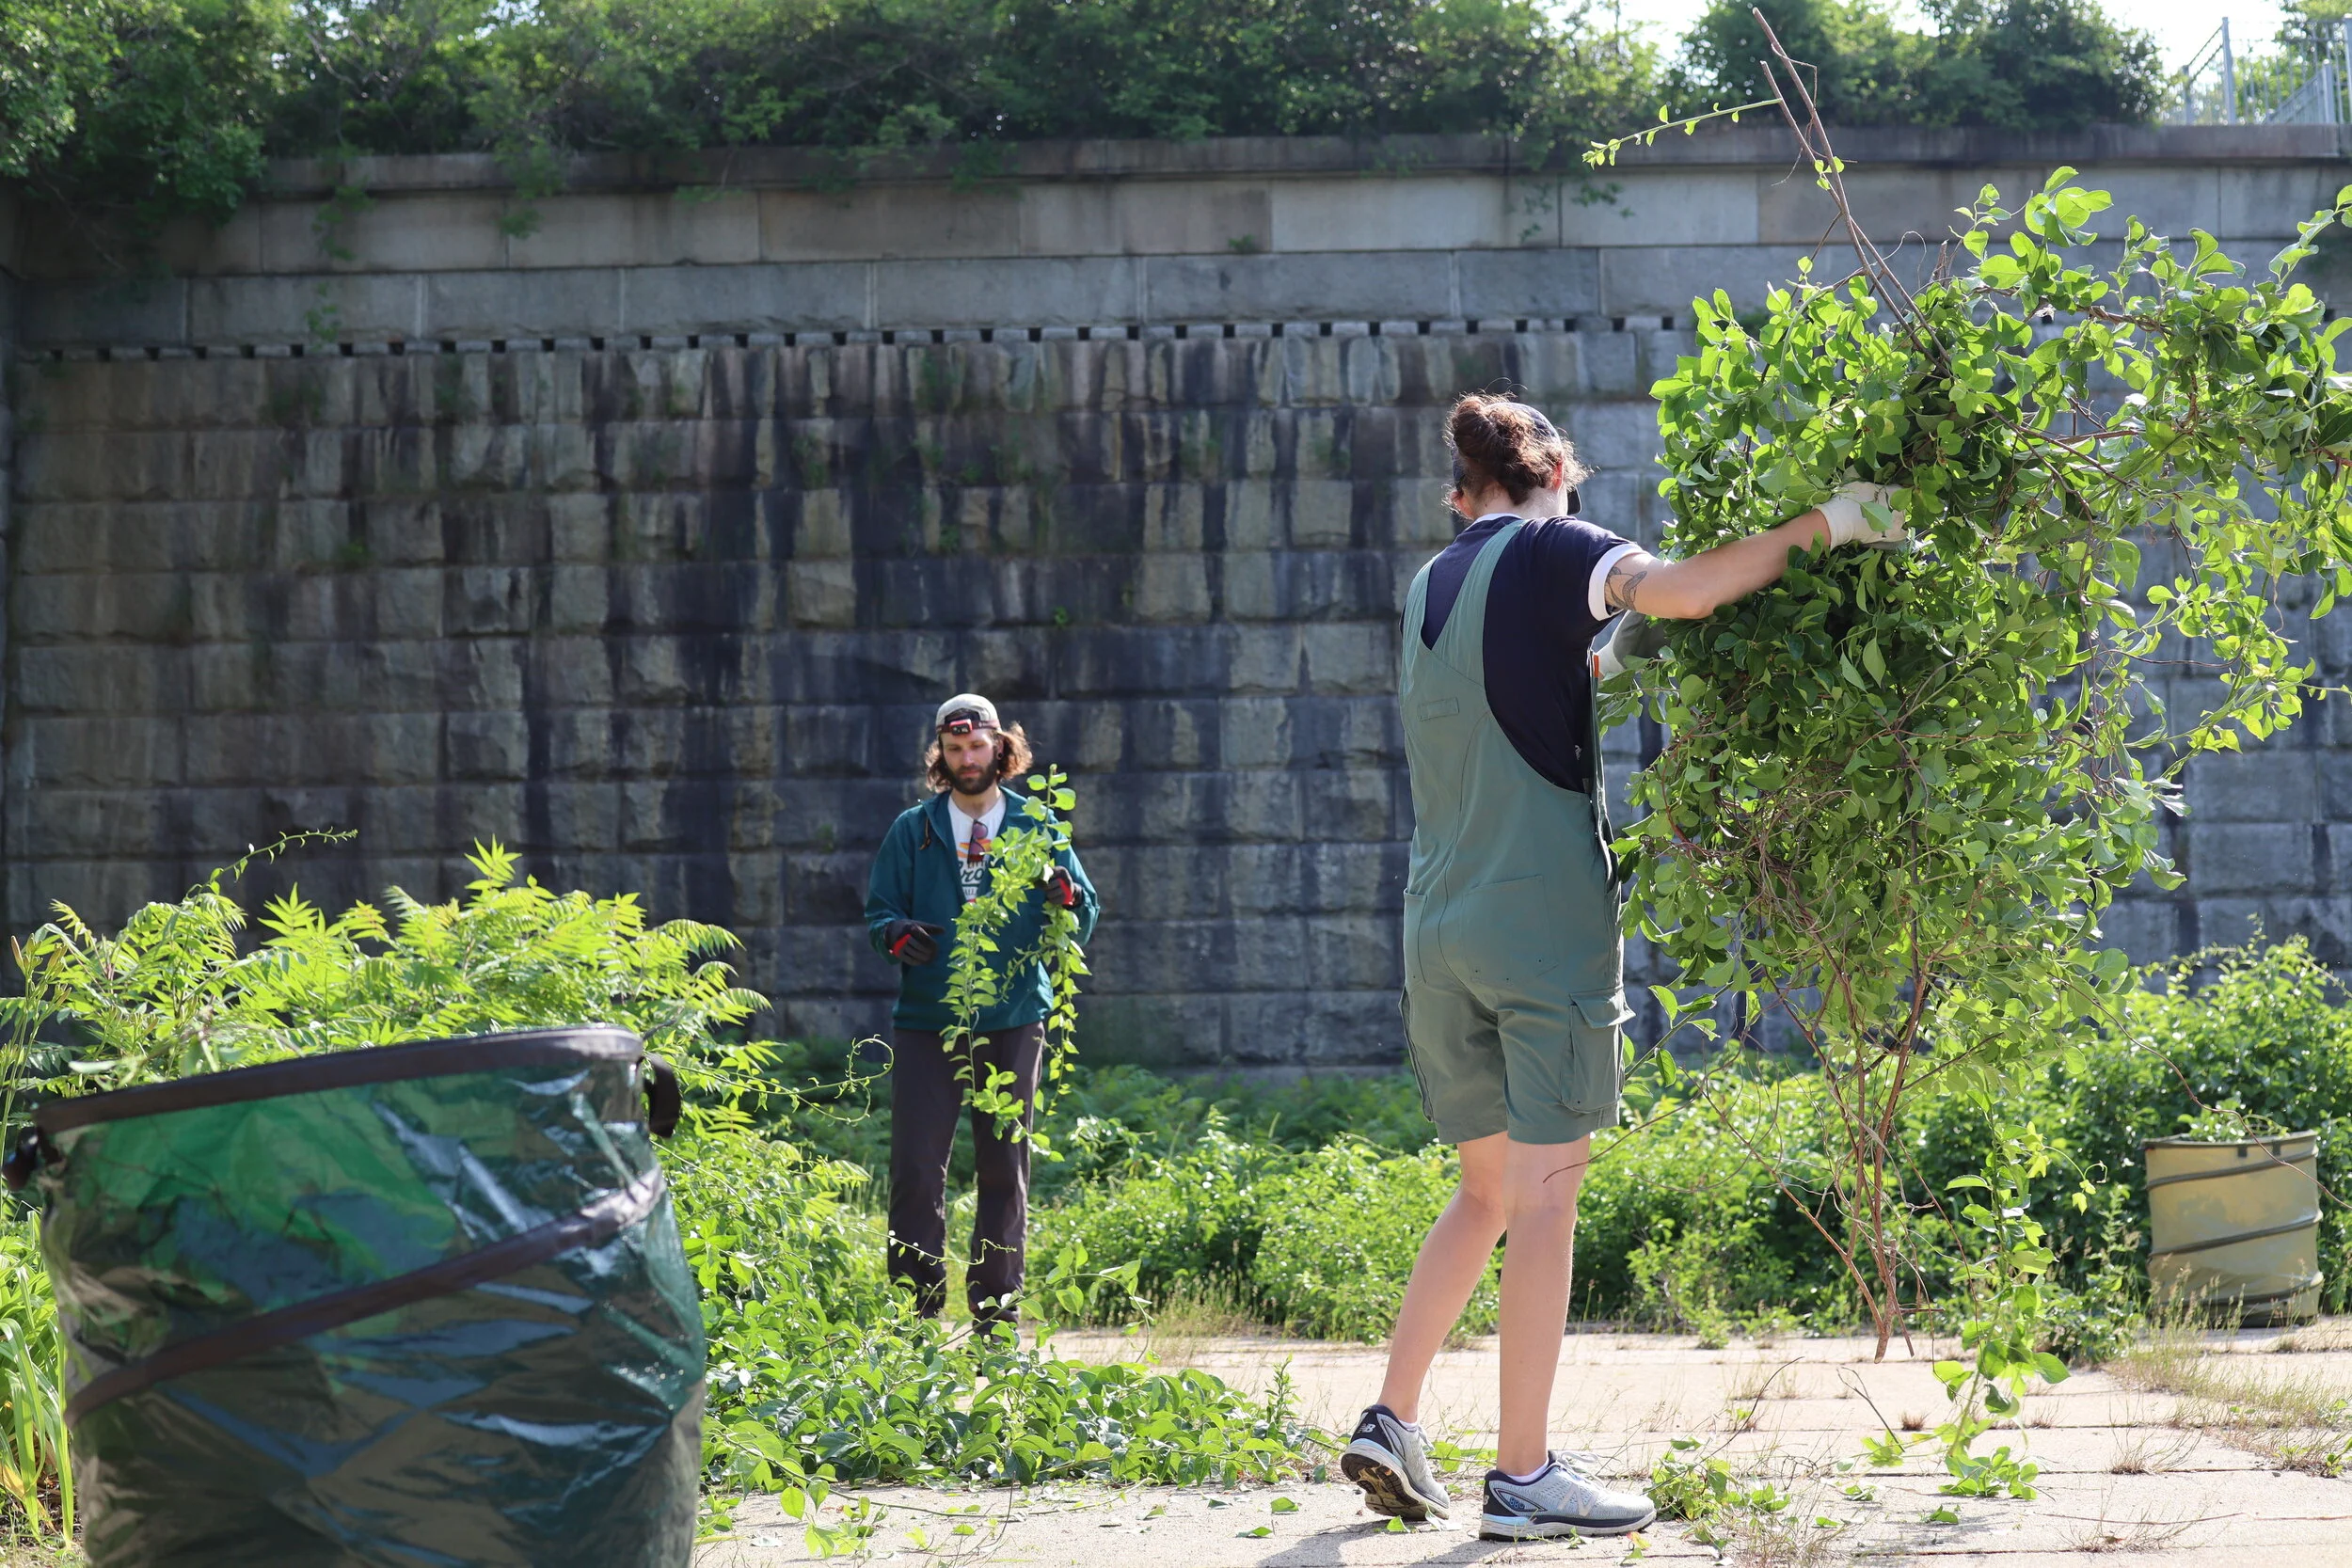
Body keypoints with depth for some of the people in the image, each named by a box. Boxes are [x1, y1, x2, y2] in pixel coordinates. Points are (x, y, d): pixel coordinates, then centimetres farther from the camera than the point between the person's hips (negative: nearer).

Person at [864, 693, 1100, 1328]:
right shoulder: (913, 830, 8)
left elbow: (1080, 927, 6)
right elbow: (878, 910, 8)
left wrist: (1068, 898, -18)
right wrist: (897, 934, -15)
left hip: (1013, 1019, 1)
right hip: (926, 1020, 0)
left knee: (1004, 1166, 5)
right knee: (917, 1166, -7)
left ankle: (998, 1306, 12)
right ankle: (917, 1309, -2)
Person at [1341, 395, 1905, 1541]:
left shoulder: (1432, 586, 18)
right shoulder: (1551, 551, -2)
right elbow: (1676, 593, -20)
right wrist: (1818, 528, -13)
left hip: (1438, 930, 7)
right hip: (1543, 918, -7)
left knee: (1487, 1190, 17)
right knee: (1544, 1198, -4)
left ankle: (1391, 1421, 11)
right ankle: (1522, 1477, -5)